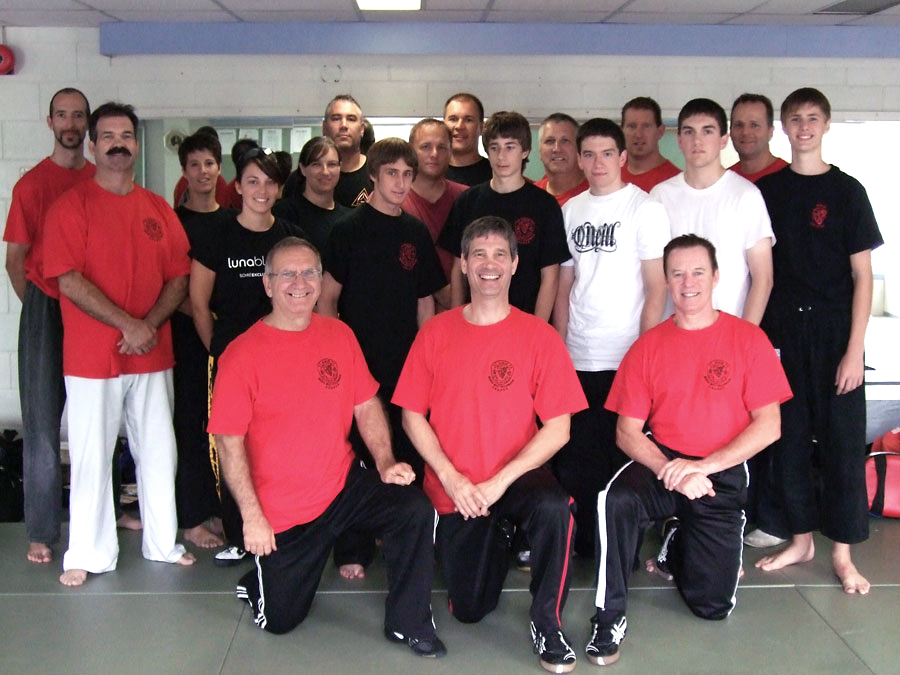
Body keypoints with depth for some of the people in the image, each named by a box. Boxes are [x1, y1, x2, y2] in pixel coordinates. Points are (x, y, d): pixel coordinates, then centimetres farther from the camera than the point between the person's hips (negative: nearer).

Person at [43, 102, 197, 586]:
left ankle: (163, 543, 22)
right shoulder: (72, 205, -3)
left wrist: (150, 325, -9)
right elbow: (69, 279, -12)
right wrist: (127, 325, -16)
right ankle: (88, 554, 14)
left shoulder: (158, 210, 11)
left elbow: (179, 277, 7)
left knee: (158, 451, 10)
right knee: (92, 455, 2)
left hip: (153, 353, 4)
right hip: (91, 356, -4)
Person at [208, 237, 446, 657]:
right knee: (280, 620, 5)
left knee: (416, 509, -21)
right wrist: (252, 517, -16)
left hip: (343, 485, 3)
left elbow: (366, 405, 5)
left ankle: (407, 623, -1)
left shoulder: (339, 336, 0)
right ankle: (258, 580, 42)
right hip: (280, 511, -3)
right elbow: (230, 443, -13)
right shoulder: (242, 355, -14)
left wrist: (385, 463, -10)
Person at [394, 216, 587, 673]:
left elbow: (558, 428, -10)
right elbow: (412, 415, 0)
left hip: (517, 477, -2)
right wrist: (451, 478, -12)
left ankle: (546, 624, -13)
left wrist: (499, 482, -18)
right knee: (469, 610, 5)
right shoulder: (436, 333, -1)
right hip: (454, 490, 2)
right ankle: (498, 533, 37)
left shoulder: (538, 336, -7)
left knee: (554, 508, -37)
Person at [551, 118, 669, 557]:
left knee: (622, 456, 1)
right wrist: (560, 348, 8)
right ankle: (583, 543, 21)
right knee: (574, 458, 7)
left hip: (624, 360, -5)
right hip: (576, 359, 5)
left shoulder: (645, 209, -2)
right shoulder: (571, 210, 12)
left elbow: (657, 288, -6)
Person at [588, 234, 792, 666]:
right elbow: (627, 432, -1)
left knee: (713, 604, -5)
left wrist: (703, 465, -18)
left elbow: (768, 425, -7)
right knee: (615, 500, -34)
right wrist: (671, 471, -20)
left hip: (723, 474, 0)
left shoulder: (748, 339, -3)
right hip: (661, 463, 1)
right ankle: (610, 618, -17)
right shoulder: (648, 347, 2)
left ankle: (676, 546, 28)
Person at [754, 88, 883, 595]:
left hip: (834, 332, -2)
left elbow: (862, 274, -2)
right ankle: (800, 539, 22)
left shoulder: (847, 191, 0)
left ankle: (842, 553, 10)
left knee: (843, 440, 0)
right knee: (789, 438, 8)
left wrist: (855, 348, -9)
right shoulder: (767, 190, 7)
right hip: (782, 331, 2)